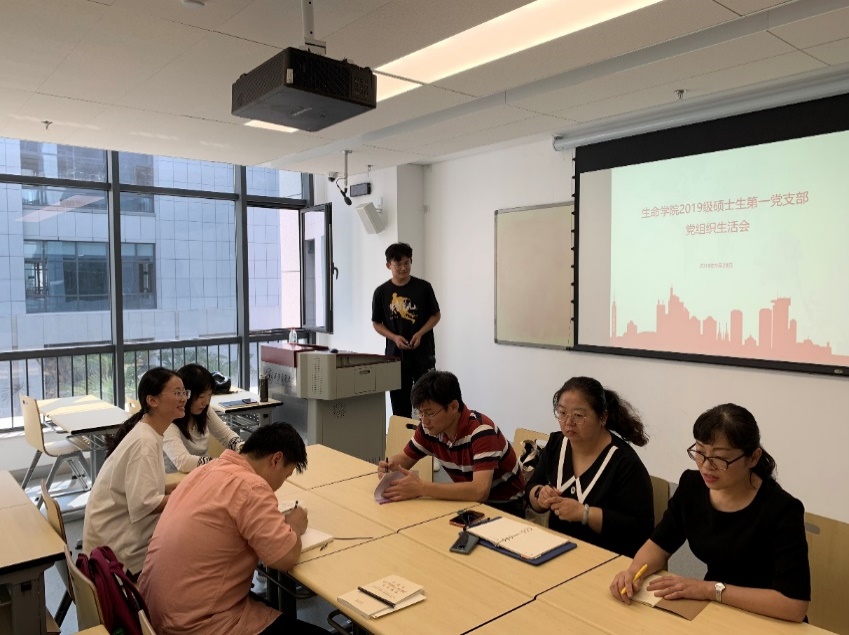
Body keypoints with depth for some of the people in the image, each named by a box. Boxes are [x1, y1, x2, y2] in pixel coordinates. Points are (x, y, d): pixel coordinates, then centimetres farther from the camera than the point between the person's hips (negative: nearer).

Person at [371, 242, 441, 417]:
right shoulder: (381, 292, 0)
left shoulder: (423, 287, -2)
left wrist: (420, 333, -12)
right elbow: (376, 323, 7)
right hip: (395, 355, 1)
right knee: (400, 404, 7)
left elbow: (436, 315, 4)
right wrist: (394, 337, -10)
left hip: (423, 353, -1)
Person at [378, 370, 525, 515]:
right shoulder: (429, 427, -8)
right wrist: (390, 465, -17)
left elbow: (480, 491, -39)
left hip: (504, 507, -5)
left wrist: (421, 488, -40)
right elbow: (404, 458, 7)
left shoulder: (481, 431, -28)